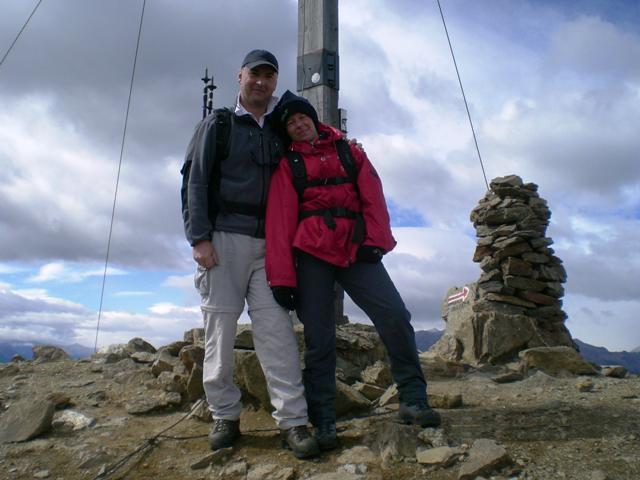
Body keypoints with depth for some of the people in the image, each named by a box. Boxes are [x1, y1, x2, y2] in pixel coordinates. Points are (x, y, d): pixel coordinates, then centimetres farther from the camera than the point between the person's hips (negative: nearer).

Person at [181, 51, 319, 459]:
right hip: (224, 239, -2)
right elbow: (195, 182, 1)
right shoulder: (217, 125, 8)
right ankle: (225, 416, 13)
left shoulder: (280, 131, 18)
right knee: (221, 326, -1)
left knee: (276, 327, -6)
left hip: (268, 244, 2)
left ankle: (293, 420, -3)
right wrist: (199, 238, -9)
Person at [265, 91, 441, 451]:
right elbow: (280, 219, 0)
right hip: (311, 254, -1)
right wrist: (282, 276, -8)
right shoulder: (288, 164, 10)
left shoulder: (351, 154, 16)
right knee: (319, 338, -3)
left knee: (395, 315, -11)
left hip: (355, 250, 2)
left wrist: (375, 240, -10)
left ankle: (414, 400, 3)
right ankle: (323, 421, 8)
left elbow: (373, 198, 7)